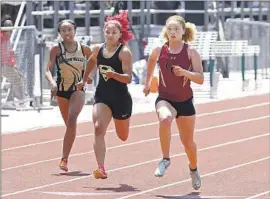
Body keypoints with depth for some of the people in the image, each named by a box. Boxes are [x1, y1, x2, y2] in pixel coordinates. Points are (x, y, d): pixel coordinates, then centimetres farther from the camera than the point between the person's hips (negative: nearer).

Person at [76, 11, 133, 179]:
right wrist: (84, 80, 32)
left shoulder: (124, 52, -13)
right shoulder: (98, 49, 2)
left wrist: (114, 74, -38)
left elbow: (128, 78, -21)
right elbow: (91, 62, 26)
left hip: (121, 98, -3)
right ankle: (101, 168, -30)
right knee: (98, 129, -22)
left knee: (123, 136, 17)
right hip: (102, 96, 3)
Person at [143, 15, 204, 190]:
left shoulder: (191, 52, -11)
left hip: (185, 101, 1)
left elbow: (200, 79, -14)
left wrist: (184, 72, -30)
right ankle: (165, 160, -20)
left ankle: (194, 169, 43)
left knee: (188, 141, 13)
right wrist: (147, 82, 26)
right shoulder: (159, 51, -7)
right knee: (165, 119, -36)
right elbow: (151, 61, 19)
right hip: (165, 99, -1)